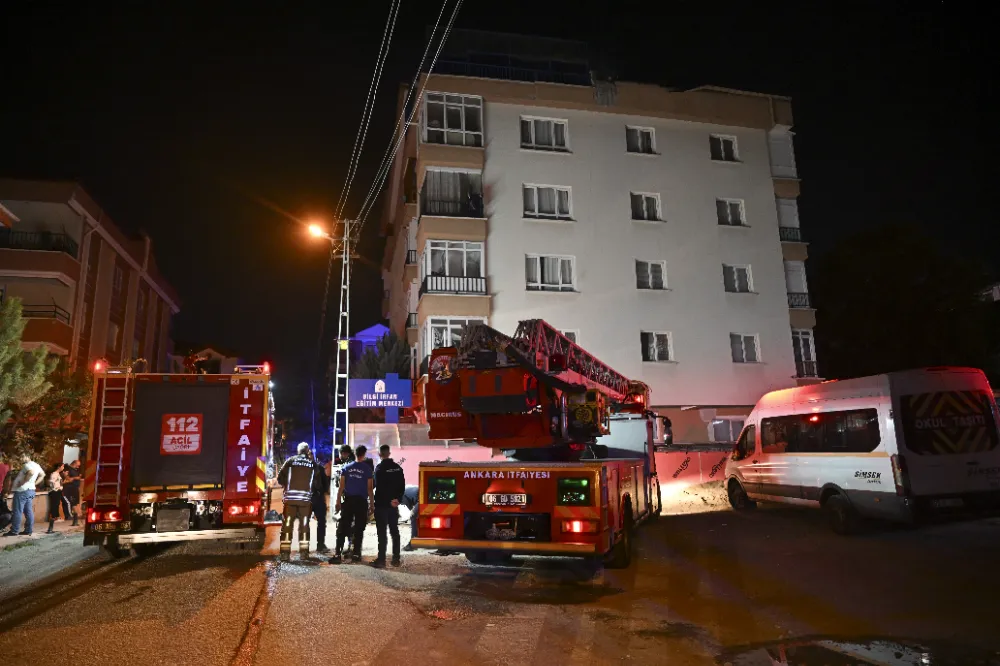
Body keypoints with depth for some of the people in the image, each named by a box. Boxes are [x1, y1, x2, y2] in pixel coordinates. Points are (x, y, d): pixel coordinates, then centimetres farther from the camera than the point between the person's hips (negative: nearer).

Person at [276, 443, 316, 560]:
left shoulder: (291, 460, 4)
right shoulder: (313, 464, 6)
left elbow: (280, 477, 3)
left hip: (290, 497, 0)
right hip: (306, 498, 1)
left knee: (287, 524, 5)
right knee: (304, 524, 9)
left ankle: (285, 551, 2)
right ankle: (304, 551, 9)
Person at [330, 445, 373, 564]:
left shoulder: (347, 468, 4)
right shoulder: (367, 469, -3)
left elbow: (341, 487, 2)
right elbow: (370, 488, -4)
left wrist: (338, 502, 5)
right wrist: (372, 504, 2)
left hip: (348, 501, 2)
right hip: (361, 501, -2)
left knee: (342, 528, 3)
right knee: (359, 529, 5)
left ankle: (338, 554, -3)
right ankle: (356, 554, 5)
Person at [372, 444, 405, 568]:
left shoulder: (379, 468, -13)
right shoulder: (398, 468, 7)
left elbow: (379, 488, -16)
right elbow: (402, 486, 6)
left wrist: (390, 501, -8)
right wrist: (398, 499, 0)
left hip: (382, 504, -6)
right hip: (394, 505, 6)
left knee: (382, 533, -3)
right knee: (394, 531, 12)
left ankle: (381, 559, -3)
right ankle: (396, 559, 14)